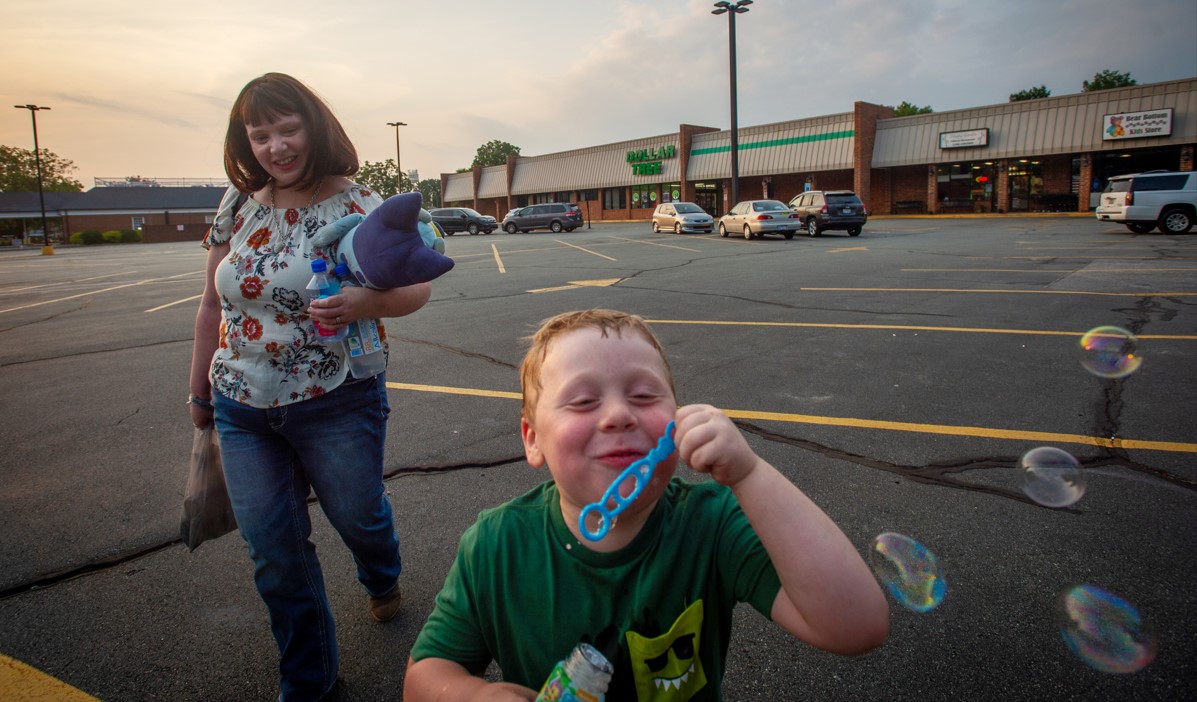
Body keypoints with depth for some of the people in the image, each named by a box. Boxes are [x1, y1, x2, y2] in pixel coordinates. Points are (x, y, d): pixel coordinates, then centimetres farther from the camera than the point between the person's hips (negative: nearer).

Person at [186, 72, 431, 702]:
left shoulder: (359, 205, -10)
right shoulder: (238, 206, 1)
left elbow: (416, 288, -10)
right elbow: (213, 305, 9)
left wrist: (366, 304, -31)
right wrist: (200, 389, 15)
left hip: (336, 403, -3)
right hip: (243, 408, 4)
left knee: (356, 514, 16)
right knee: (273, 554, 9)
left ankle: (382, 580, 55)